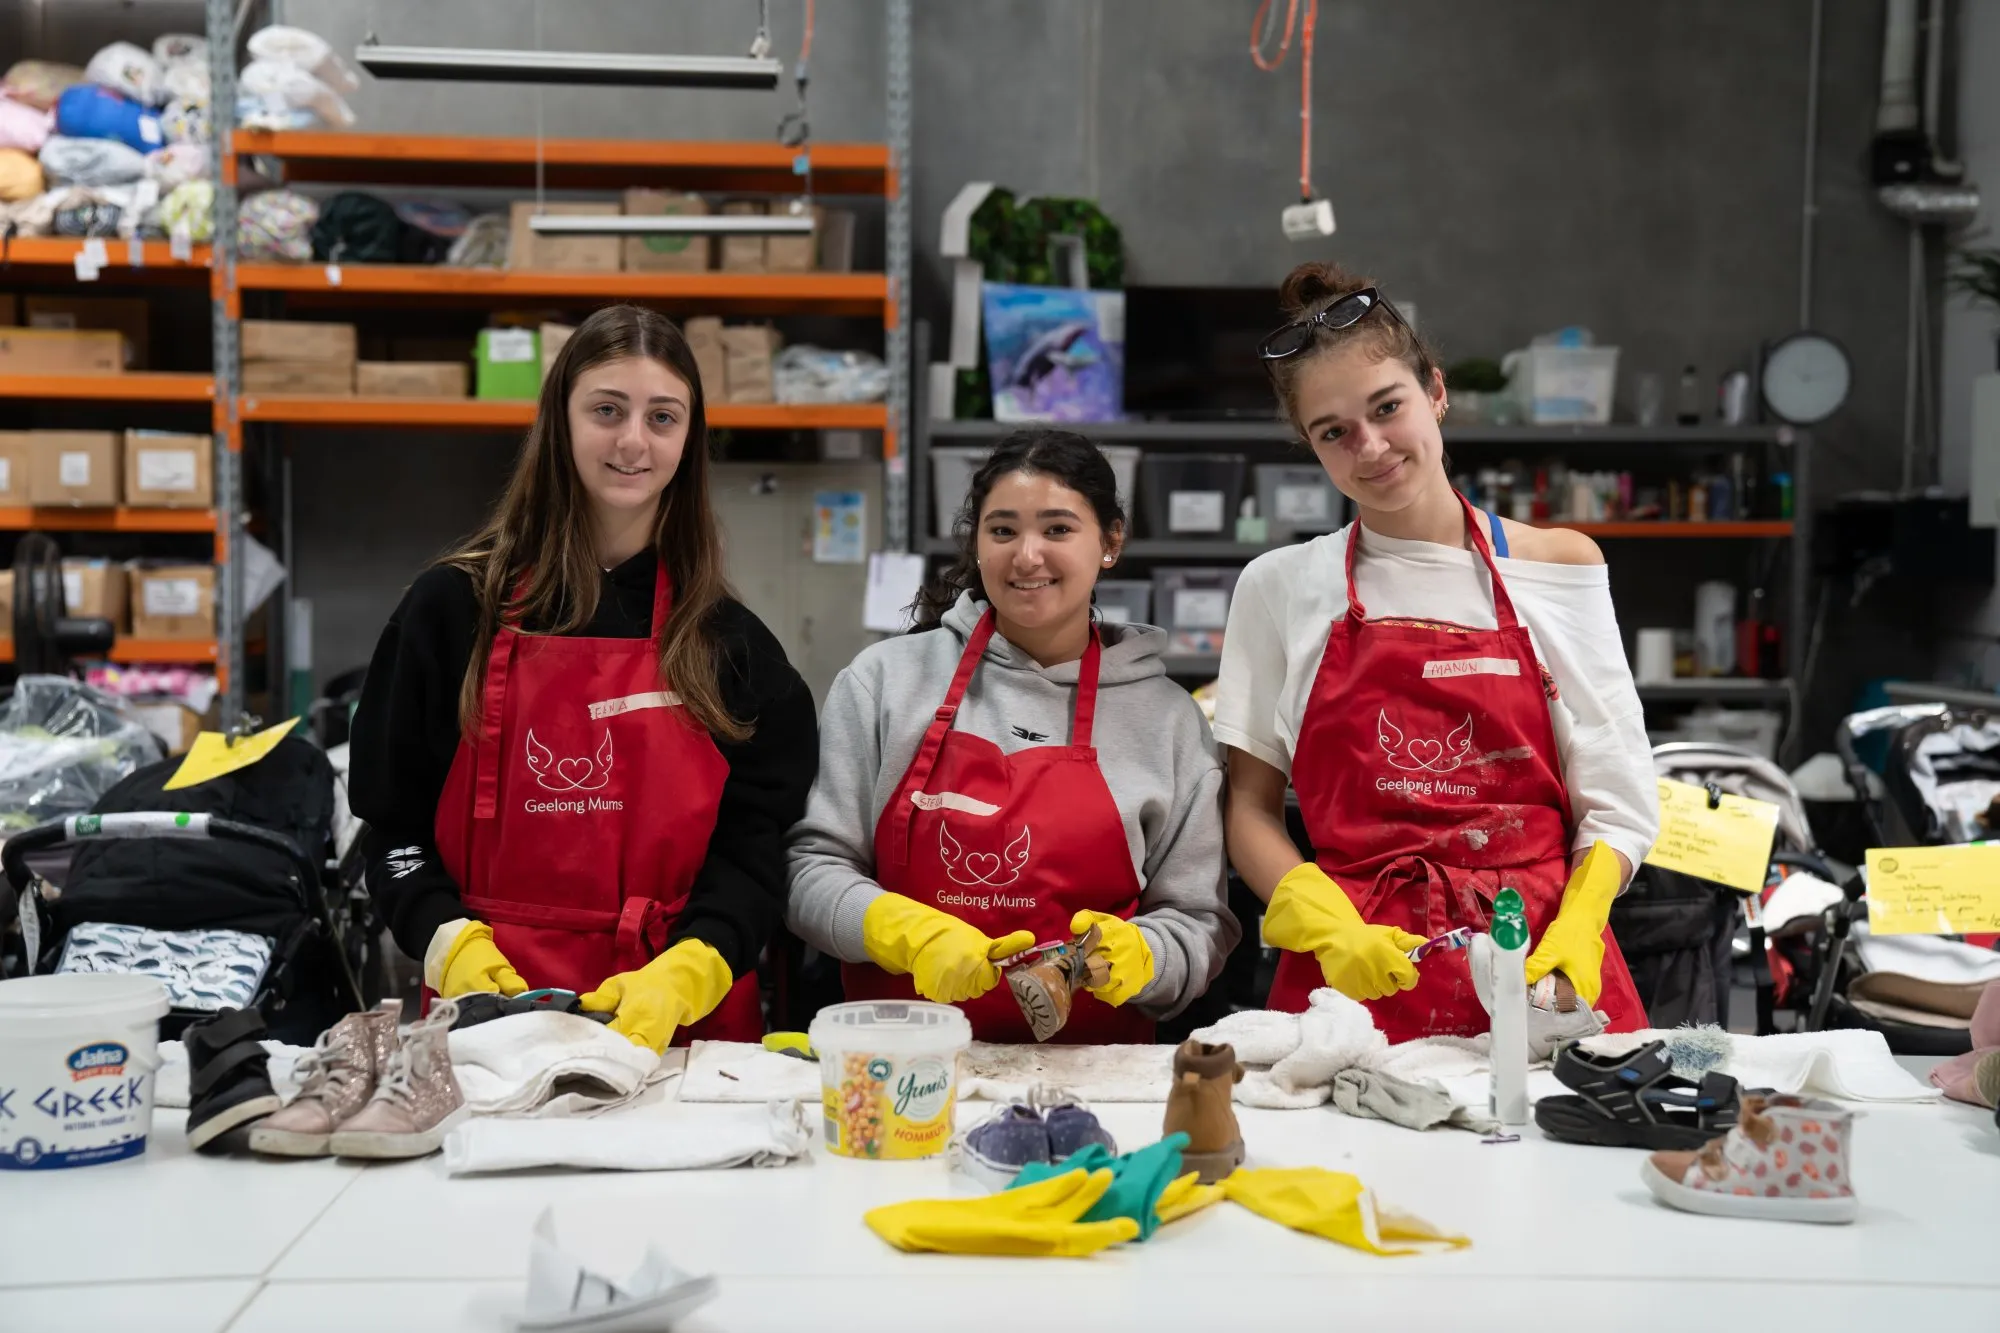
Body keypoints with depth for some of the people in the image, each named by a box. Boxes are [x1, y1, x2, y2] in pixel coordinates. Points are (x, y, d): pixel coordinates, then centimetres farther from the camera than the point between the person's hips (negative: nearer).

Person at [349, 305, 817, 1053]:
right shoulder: (454, 608, 7)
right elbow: (393, 820, 7)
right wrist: (454, 945, -10)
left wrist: (680, 977, -14)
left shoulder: (732, 644, 9)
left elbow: (755, 845, 3)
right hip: (490, 1014, -1)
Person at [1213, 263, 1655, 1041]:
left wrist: (1574, 931, -9)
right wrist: (1332, 931, -9)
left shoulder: (1560, 570, 9)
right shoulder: (1279, 589, 8)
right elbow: (1251, 808, 7)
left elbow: (1616, 801, 8)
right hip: (1352, 977, 0)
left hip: (1546, 969, 1)